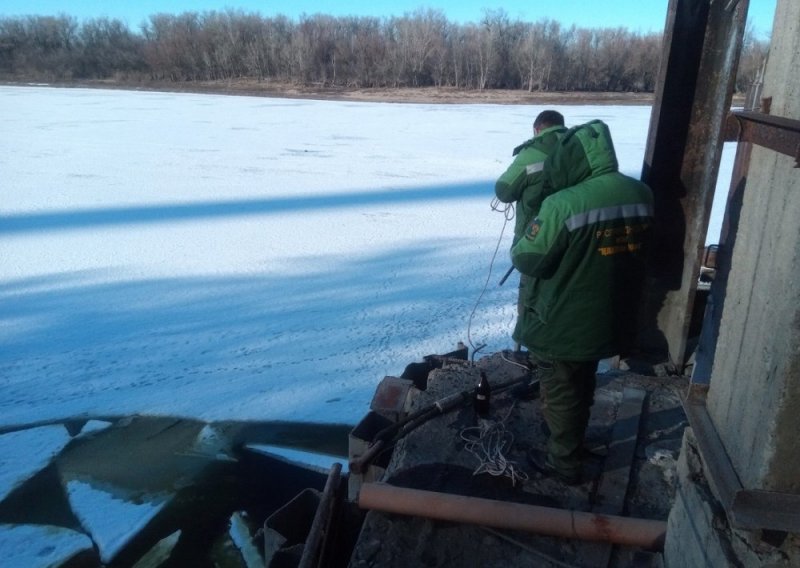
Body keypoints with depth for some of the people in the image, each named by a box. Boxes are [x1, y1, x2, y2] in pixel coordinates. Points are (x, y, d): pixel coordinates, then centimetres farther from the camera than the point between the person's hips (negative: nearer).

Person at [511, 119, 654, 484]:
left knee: (560, 393, 14)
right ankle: (571, 441, 49)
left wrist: (520, 248, 2)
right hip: (610, 320, 7)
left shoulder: (563, 205, -28)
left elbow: (526, 260, -19)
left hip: (563, 324, -7)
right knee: (582, 387, 28)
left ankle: (564, 462, 31)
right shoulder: (641, 195, -5)